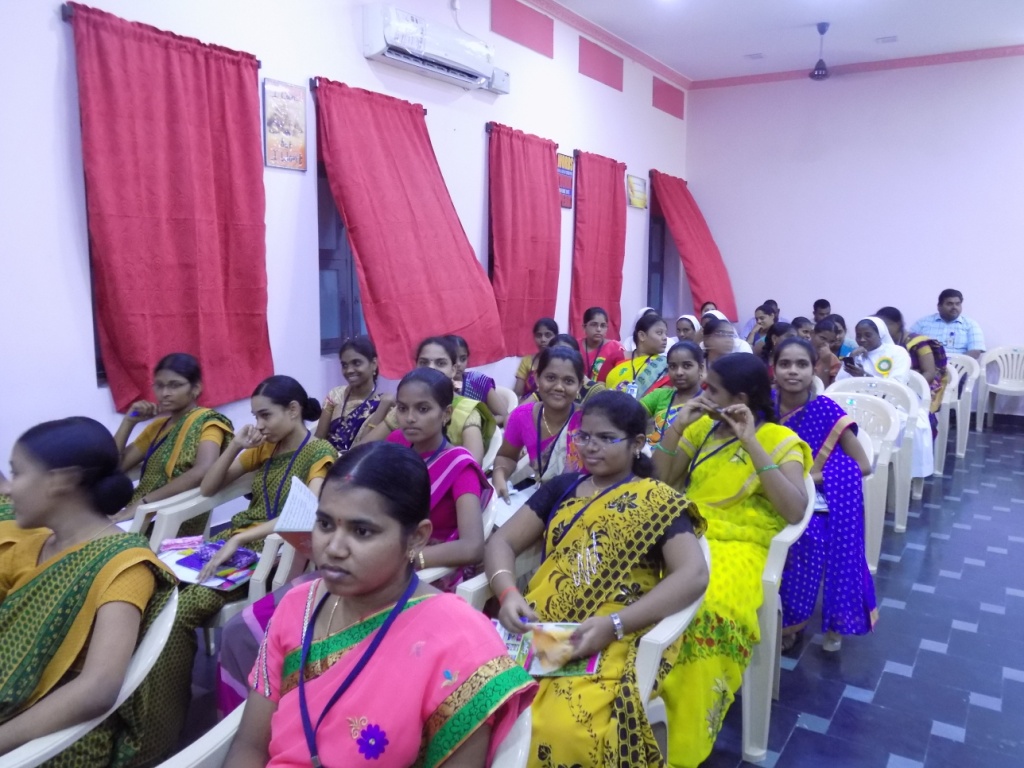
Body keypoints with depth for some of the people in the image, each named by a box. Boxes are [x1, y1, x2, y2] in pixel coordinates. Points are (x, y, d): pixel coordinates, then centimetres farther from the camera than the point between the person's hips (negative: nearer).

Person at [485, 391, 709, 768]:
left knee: (566, 729, -32)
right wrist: (508, 593, -10)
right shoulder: (562, 487, 15)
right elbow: (501, 541, 12)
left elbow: (694, 575, -10)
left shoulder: (658, 502, 3)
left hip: (617, 641, -3)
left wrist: (613, 624, -21)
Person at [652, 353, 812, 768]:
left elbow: (795, 511, -14)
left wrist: (751, 443, -16)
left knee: (706, 610, -37)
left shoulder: (780, 440, 1)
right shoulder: (701, 428, 15)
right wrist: (675, 427, 1)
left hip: (740, 546, -4)